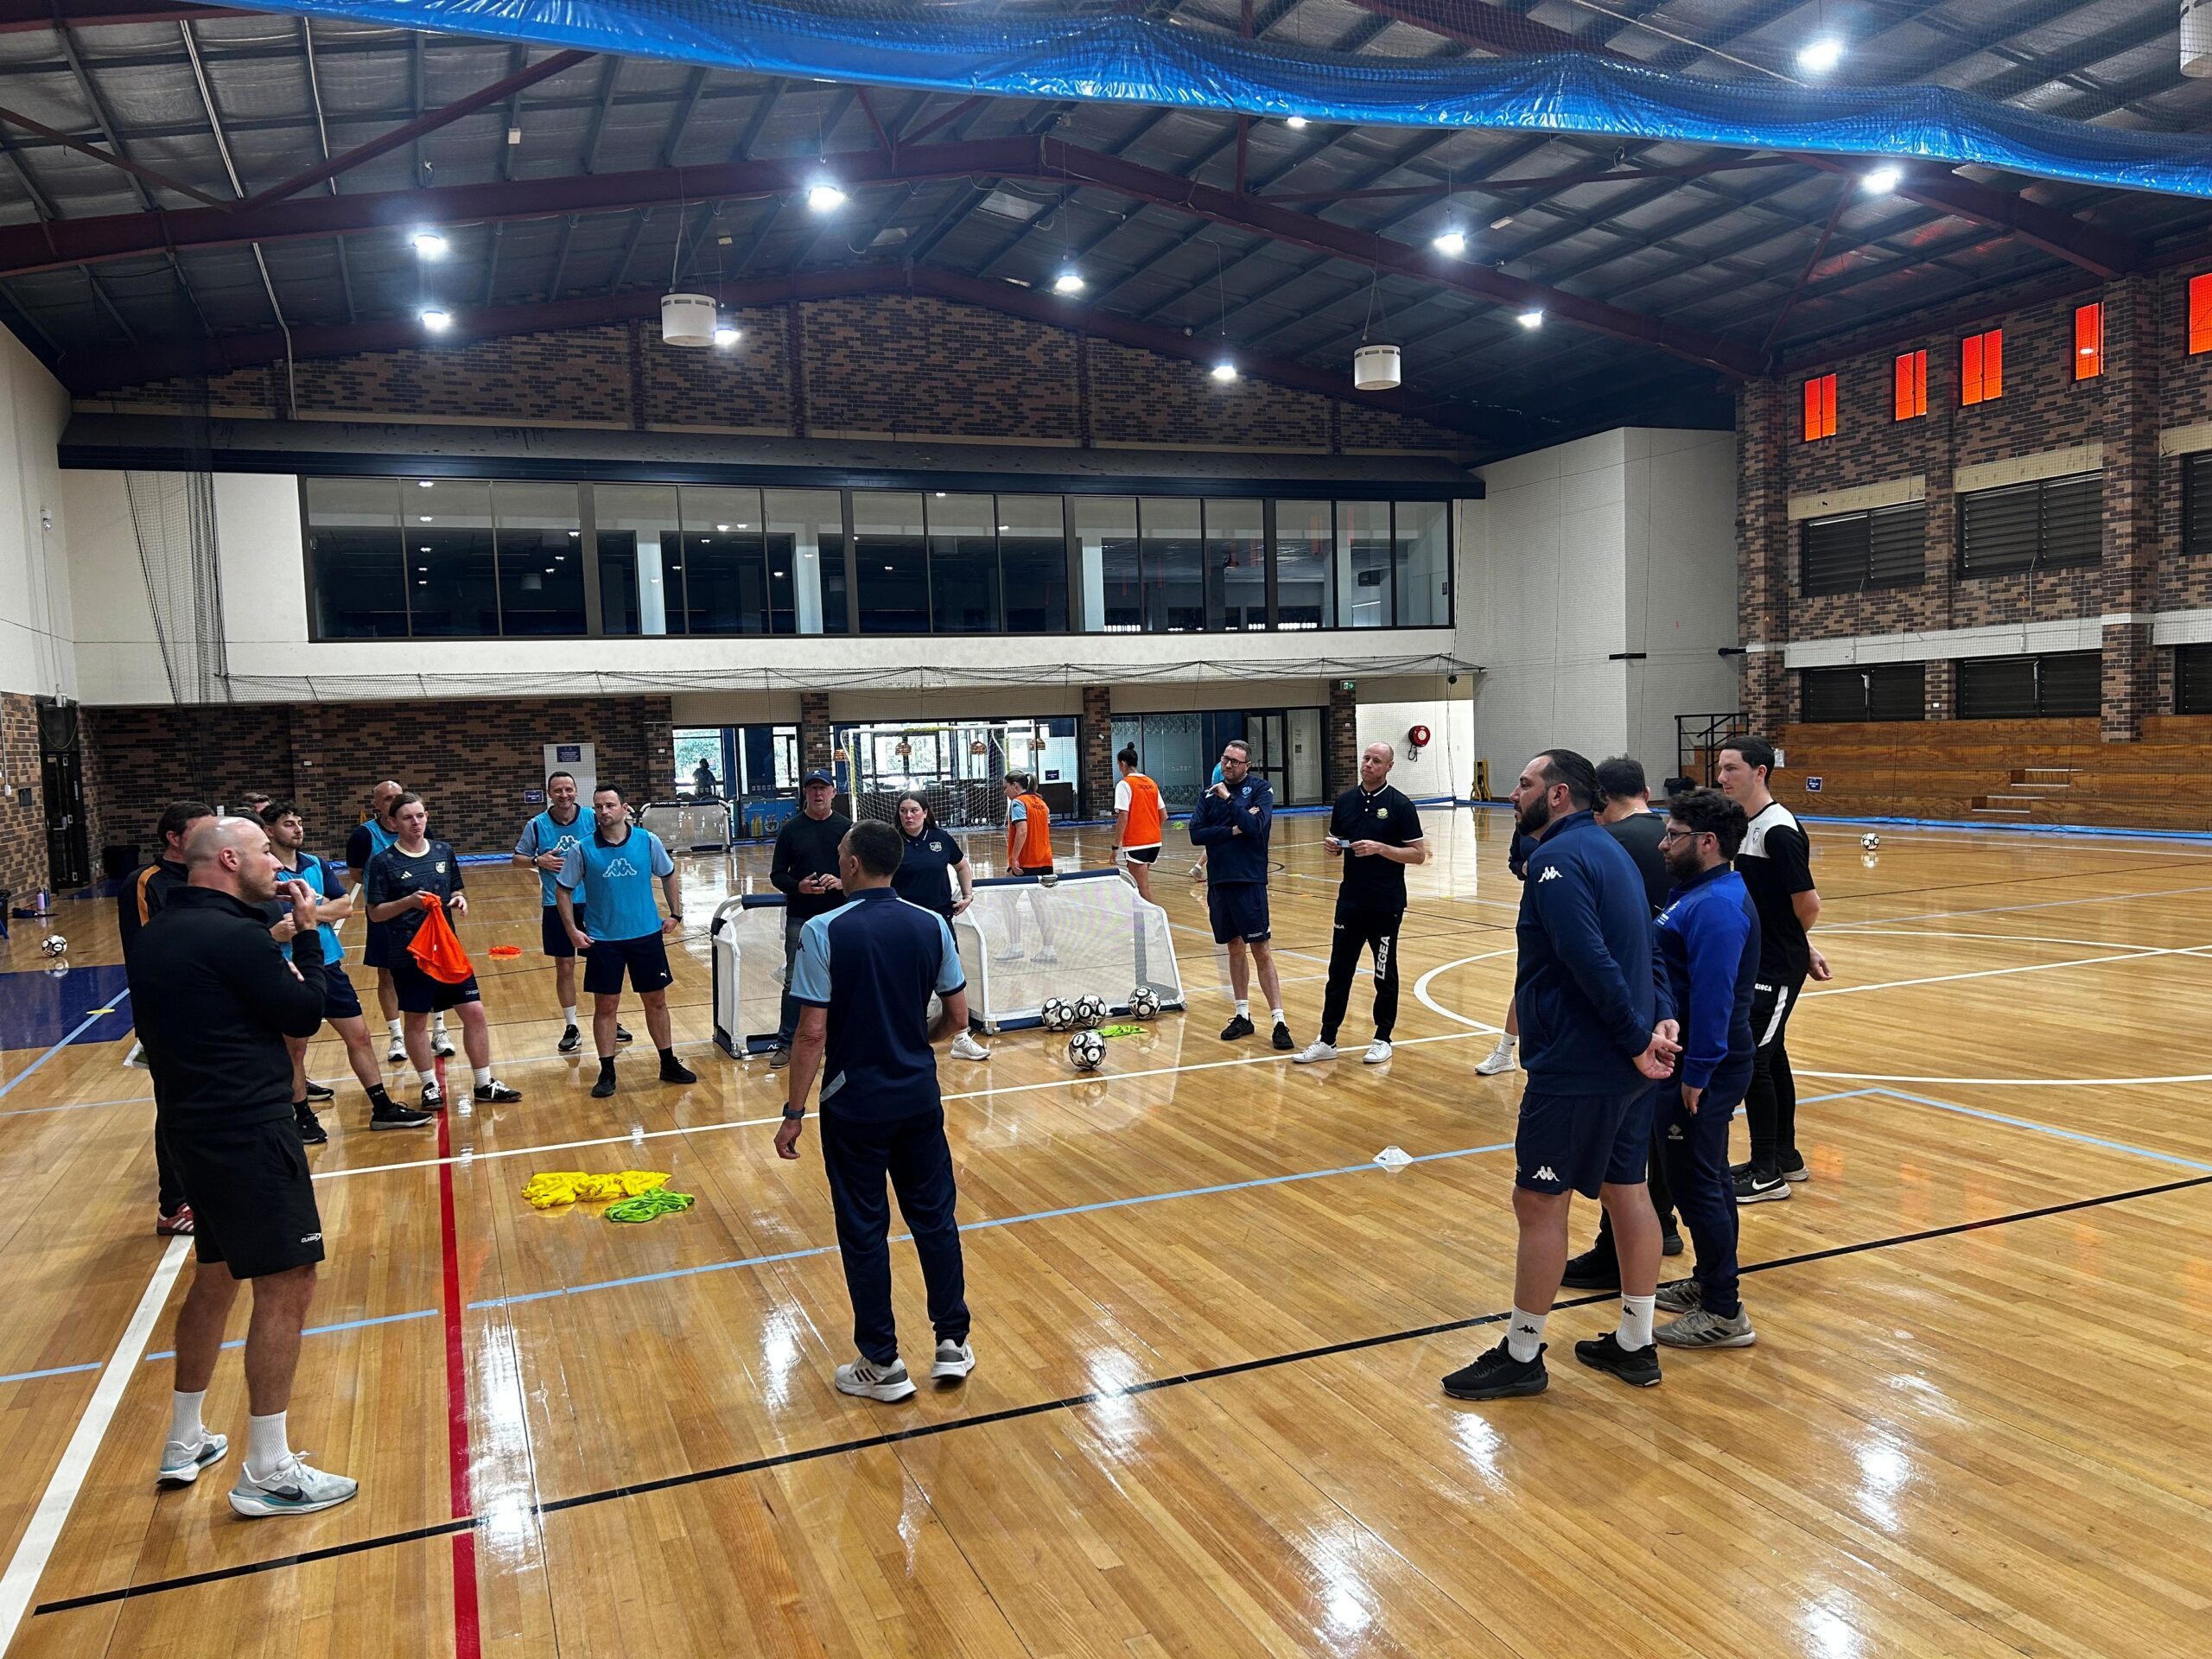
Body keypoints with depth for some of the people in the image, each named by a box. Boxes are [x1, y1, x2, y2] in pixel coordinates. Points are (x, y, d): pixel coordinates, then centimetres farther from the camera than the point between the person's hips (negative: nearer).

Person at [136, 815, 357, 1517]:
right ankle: (266, 1472, 4)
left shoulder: (160, 932, 10)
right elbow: (306, 1014, -11)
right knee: (286, 1284, -3)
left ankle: (185, 1444, 34)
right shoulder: (233, 935, -19)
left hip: (196, 1125, 10)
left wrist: (278, 970, 8)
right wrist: (309, 934, -3)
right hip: (247, 1131, -10)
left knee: (217, 1274, 22)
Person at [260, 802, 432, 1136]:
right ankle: (302, 1116, 24)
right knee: (295, 1047, 9)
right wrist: (322, 910, -13)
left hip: (329, 964, 6)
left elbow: (346, 906, -1)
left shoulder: (316, 864, 6)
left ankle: (382, 1108, 19)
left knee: (358, 1036, 10)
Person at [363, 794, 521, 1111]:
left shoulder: (444, 851, 4)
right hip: (409, 955, -4)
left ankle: (485, 1084, 14)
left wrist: (460, 900, -7)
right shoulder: (384, 862, -7)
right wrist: (409, 901, -21)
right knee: (416, 1020, 7)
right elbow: (375, 913, -6)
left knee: (474, 1011, 3)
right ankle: (430, 1086, 22)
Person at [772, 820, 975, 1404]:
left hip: (854, 1105, -3)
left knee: (864, 1231, 8)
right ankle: (953, 1344, 24)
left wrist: (793, 1113, -6)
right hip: (919, 1098, 3)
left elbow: (813, 1033, -15)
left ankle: (882, 1365, 19)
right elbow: (957, 1017, 2)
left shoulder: (825, 931, -14)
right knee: (935, 1218, 15)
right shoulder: (931, 925, -3)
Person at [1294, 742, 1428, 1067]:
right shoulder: (1345, 801, 7)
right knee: (1338, 971, 6)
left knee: (1385, 973, 8)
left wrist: (1380, 848, -20)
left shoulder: (1399, 804, -6)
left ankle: (1383, 1039, 20)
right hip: (1350, 902, 4)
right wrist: (1332, 847, -6)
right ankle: (1327, 1040, 12)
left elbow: (1419, 854, -8)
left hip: (1386, 905, -4)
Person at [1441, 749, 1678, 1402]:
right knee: (1628, 1193, 15)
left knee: (1539, 1202, 1)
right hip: (1623, 1064, 10)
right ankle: (1635, 1345, 27)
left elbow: (1593, 963, -25)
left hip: (1576, 1066, -10)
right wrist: (1661, 1020, 0)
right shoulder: (1607, 849, 14)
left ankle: (1521, 1357, 12)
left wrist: (1638, 1040, -18)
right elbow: (1644, 948, 12)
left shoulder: (1557, 858, -17)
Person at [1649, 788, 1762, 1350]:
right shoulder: (1698, 892, 11)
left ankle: (1724, 1314, 7)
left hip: (1703, 1071, -10)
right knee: (1706, 1177, 19)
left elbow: (1714, 996, -26)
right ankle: (1709, 1281, 33)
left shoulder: (1717, 905, -22)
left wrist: (1696, 1073, -25)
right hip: (1694, 1062, 10)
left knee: (1697, 1182, -3)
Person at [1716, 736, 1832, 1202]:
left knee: (1750, 1061, -6)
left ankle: (1767, 1174, 5)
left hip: (1776, 969, -9)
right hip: (1755, 961, 9)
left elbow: (1808, 905, -18)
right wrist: (1802, 948, 15)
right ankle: (1786, 1157, 29)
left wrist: (1785, 946, 1)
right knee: (1771, 1057, 16)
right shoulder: (1744, 825, 8)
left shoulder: (1779, 831, -20)